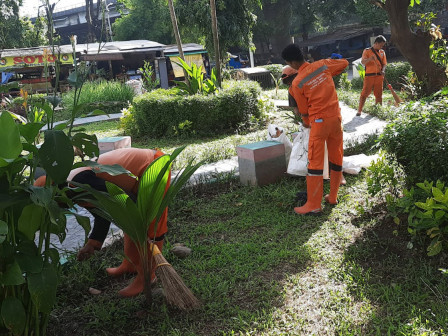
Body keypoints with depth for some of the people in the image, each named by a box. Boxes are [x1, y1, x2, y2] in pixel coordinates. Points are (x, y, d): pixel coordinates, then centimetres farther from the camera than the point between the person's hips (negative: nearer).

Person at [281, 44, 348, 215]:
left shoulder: (297, 83, -8)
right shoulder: (322, 64, 3)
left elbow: (304, 110, 2)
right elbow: (344, 63, 20)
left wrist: (306, 123, 22)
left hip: (319, 121, -5)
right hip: (336, 117, 6)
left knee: (315, 162, -2)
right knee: (337, 159, 14)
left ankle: (313, 205, -1)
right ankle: (333, 197, 26)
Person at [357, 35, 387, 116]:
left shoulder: (382, 52, 15)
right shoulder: (367, 51, 2)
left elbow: (384, 63, 13)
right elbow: (363, 62, -9)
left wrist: (383, 70, -8)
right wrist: (370, 59, -29)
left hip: (379, 76, 4)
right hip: (369, 75, -4)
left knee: (379, 94, 6)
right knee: (365, 93, -5)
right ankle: (359, 110, -2)